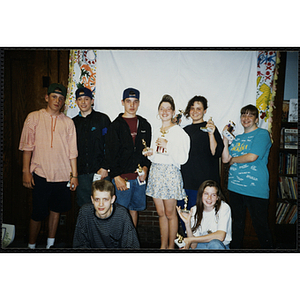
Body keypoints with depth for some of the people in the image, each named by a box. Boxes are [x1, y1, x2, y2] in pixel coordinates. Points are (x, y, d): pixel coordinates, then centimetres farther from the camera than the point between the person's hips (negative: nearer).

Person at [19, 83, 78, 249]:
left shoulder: (68, 122, 7)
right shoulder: (34, 117, 2)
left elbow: (72, 151, 6)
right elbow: (27, 147, 0)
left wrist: (74, 175, 3)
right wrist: (26, 171, -5)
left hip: (62, 175, 3)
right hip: (41, 175, -2)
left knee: (56, 210, 13)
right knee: (38, 214, 2)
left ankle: (50, 244, 30)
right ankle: (31, 246, 23)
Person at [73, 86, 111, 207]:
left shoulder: (102, 119, 2)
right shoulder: (73, 122, 13)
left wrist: (105, 167, -11)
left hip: (100, 171, -3)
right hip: (81, 173, 3)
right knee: (84, 205, 7)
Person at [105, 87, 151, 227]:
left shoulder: (145, 125, 10)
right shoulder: (116, 125, -2)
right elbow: (111, 154, -5)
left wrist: (145, 167, 0)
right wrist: (116, 176, -12)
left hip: (139, 177, 4)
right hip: (122, 178, -3)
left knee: (134, 209, 14)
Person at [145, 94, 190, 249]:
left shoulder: (179, 131, -5)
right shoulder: (156, 131, 13)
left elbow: (182, 158, -11)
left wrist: (167, 146, -18)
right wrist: (149, 153, 0)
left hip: (171, 172, -5)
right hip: (155, 171, 5)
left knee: (170, 213, 3)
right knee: (161, 213, 11)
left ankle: (171, 246, 19)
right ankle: (163, 245, 24)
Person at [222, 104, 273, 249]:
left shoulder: (262, 134, -4)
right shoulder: (237, 138, 16)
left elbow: (252, 157, -16)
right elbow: (225, 159, 8)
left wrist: (233, 159, -1)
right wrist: (225, 138, 1)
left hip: (255, 189, -6)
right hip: (235, 187, 6)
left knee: (260, 225, 3)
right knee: (237, 222, 18)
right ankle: (235, 248, 32)